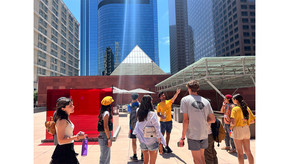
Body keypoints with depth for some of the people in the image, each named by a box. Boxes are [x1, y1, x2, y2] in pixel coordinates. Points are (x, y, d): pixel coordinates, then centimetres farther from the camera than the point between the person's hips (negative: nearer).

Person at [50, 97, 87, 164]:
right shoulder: (62, 121, -20)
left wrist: (76, 136, 9)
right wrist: (76, 137, -21)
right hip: (63, 153, -9)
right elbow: (61, 141, -23)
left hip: (69, 150, 9)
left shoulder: (66, 120, 9)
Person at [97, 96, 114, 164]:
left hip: (103, 135, 10)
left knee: (107, 156, 20)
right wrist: (109, 139, -20)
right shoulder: (106, 113, -18)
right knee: (104, 158, 0)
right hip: (105, 136, -10)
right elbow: (105, 127, -22)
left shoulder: (104, 112, 11)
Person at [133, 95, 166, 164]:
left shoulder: (139, 113, -3)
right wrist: (160, 143, -7)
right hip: (152, 141, -5)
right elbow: (157, 130, -14)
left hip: (142, 141, 5)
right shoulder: (152, 114, -17)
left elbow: (137, 129, 6)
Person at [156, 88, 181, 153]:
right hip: (163, 121, -3)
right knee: (162, 134, 5)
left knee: (168, 134, 12)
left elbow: (174, 98, -15)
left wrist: (177, 93, -33)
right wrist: (161, 116, -21)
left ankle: (167, 146, 26)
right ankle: (161, 147, 18)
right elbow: (158, 113, 0)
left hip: (169, 121, 3)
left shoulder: (169, 102, 3)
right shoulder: (159, 105, -2)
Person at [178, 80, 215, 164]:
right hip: (204, 134, 5)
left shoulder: (185, 99, -7)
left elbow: (186, 120, -13)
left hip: (193, 135, -5)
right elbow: (213, 120, 6)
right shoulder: (206, 101, 5)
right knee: (201, 156, 23)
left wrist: (182, 137, -8)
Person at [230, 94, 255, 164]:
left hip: (237, 130, -6)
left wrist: (231, 124, -3)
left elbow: (233, 122, -25)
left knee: (240, 152, 8)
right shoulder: (247, 108, 4)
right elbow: (253, 120, 8)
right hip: (246, 129, 6)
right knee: (248, 151, 17)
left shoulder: (235, 109, -16)